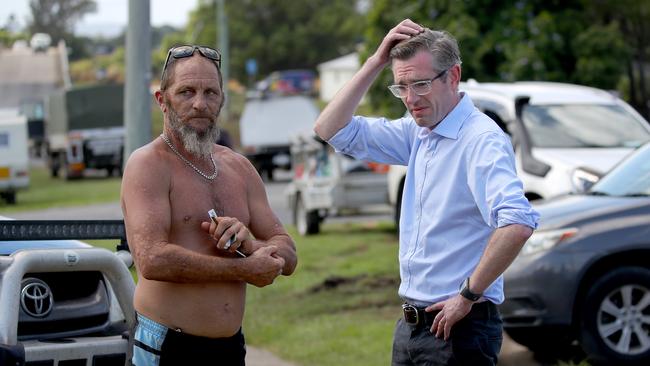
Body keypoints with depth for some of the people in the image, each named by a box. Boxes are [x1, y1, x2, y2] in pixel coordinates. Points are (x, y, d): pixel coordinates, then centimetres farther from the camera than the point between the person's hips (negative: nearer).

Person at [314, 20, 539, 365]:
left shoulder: (481, 139, -17)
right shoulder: (416, 133, 8)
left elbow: (517, 224, -31)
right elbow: (332, 129, 11)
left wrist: (468, 295, -22)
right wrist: (375, 62, 2)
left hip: (457, 327, -8)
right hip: (410, 324, 8)